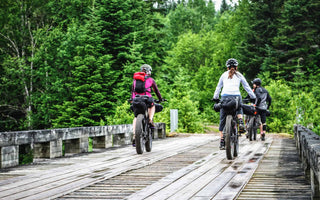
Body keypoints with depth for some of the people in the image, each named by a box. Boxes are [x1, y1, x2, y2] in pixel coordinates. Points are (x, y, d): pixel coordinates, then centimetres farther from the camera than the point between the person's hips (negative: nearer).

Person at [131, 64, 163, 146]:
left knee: (136, 117, 13)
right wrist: (160, 99, 35)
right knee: (152, 105, 32)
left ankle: (134, 135, -2)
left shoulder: (135, 79, 22)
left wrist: (132, 99, 41)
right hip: (147, 98, -2)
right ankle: (150, 120, 6)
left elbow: (132, 90, 28)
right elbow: (156, 90, 22)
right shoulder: (151, 79, 15)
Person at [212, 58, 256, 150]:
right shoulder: (239, 75, 17)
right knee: (239, 109, 32)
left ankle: (222, 142, 1)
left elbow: (218, 87, 23)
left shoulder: (224, 75, 19)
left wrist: (215, 97, 33)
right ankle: (240, 121, 0)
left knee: (222, 120, 6)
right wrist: (254, 97, 25)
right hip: (236, 96, 0)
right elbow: (247, 87, 18)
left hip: (225, 97, 0)